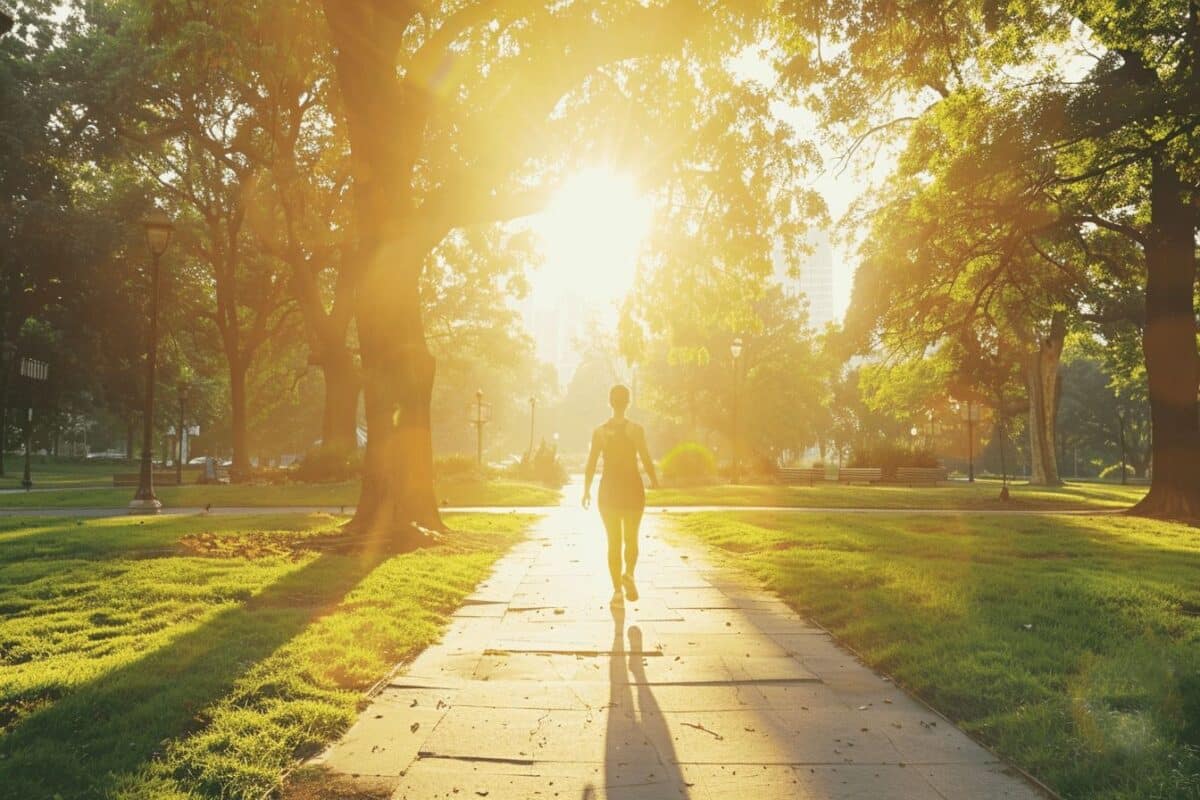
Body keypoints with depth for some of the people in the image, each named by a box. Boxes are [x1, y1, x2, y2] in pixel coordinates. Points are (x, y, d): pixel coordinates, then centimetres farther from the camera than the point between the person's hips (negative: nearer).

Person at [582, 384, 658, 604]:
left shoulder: (600, 432, -1)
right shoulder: (636, 429, -7)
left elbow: (591, 463, -2)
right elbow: (646, 459, -9)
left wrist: (587, 490, 7)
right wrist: (655, 481, 7)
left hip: (609, 488, 2)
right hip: (632, 487, -1)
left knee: (614, 540, 8)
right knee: (631, 537, 14)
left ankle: (617, 589, 5)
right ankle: (628, 573, -6)